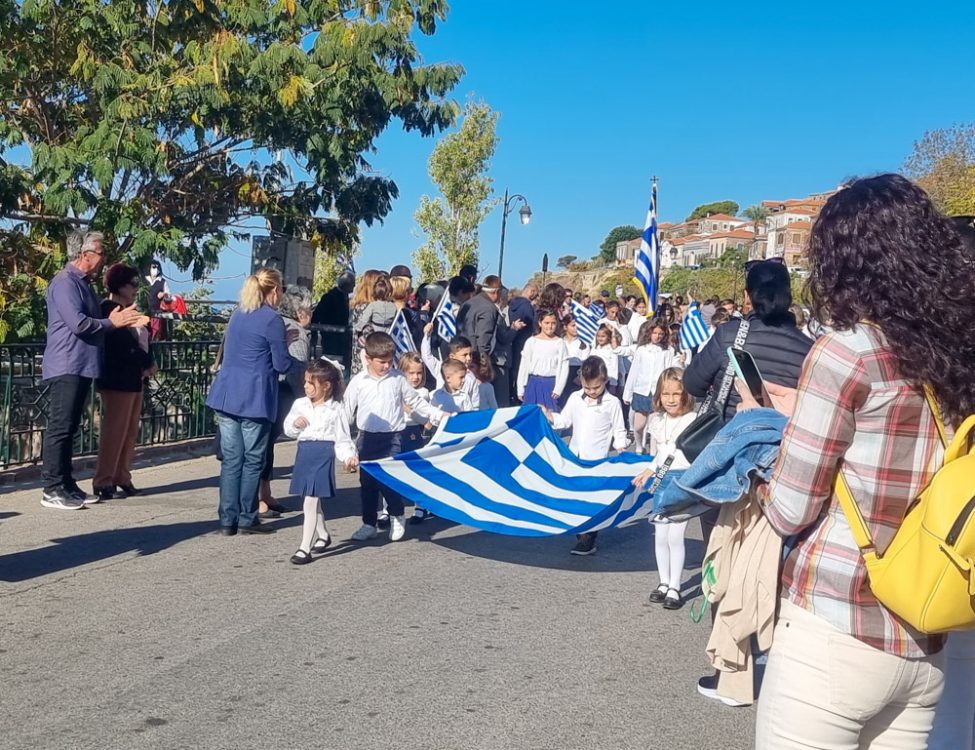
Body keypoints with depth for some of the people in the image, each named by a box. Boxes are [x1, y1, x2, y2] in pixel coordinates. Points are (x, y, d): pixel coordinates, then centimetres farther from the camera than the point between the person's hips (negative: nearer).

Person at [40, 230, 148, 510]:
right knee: (59, 428, -7)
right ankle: (52, 490, -4)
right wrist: (112, 322, -9)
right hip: (66, 368, -10)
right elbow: (78, 323, -23)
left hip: (81, 367, 10)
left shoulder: (83, 283, 18)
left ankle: (66, 484, 17)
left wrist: (124, 322, 7)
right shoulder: (65, 282, -13)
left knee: (69, 429, 12)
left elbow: (92, 323, 20)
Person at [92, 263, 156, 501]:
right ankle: (103, 482, -3)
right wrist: (149, 363, -8)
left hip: (133, 379, 9)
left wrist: (146, 364, -5)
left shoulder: (127, 311, 17)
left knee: (130, 431, 10)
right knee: (114, 431, -8)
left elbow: (140, 341, 13)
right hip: (117, 380, -9)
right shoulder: (109, 310, -11)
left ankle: (121, 477, 16)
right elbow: (125, 346, -19)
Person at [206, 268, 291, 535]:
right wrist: (285, 344, 12)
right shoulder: (272, 320, -9)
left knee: (231, 460, 7)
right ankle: (247, 518, 8)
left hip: (226, 394, 6)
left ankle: (227, 520, 8)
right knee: (253, 460, 4)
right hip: (254, 398, -6)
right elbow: (282, 364, -9)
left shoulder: (238, 314, 14)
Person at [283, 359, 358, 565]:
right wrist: (295, 424, -7)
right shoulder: (300, 404, 7)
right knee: (313, 502, 18)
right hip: (304, 453, 6)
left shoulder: (335, 410, -5)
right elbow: (288, 429, 15)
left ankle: (305, 548, -6)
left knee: (310, 502, -10)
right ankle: (323, 535, 40)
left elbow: (342, 439, -3)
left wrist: (349, 456, -18)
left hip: (323, 455, -5)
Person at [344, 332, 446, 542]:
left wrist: (438, 415, 8)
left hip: (392, 438, -1)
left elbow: (416, 402, 11)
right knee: (367, 482, 8)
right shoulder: (358, 382, -1)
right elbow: (347, 410, 5)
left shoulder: (398, 379, 1)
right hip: (367, 438, 2)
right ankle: (369, 524, 20)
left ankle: (397, 518, 17)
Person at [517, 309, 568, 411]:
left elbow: (564, 368, -2)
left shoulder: (559, 343, 0)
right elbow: (524, 366, 6)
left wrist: (558, 389, -9)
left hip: (551, 384, -1)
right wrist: (520, 390, 4)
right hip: (533, 384, 1)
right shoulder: (531, 342, 3)